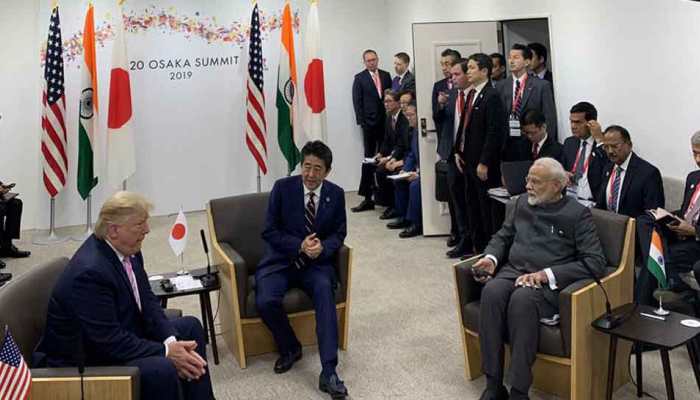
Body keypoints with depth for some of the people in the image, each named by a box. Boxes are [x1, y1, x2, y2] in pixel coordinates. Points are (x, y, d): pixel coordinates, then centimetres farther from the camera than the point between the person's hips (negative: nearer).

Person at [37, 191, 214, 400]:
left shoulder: (127, 249, -4)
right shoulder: (90, 271, -30)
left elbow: (147, 301, 2)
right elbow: (109, 341, -29)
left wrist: (172, 341, -13)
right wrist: (165, 352, -23)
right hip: (86, 362, -10)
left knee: (190, 327, 12)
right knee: (162, 369, -29)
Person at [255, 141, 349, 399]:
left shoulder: (336, 194, 1)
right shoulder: (283, 187, -6)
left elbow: (339, 234, 6)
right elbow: (269, 232, -5)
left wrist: (322, 248, -17)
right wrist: (300, 245, -20)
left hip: (316, 263, 1)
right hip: (280, 260, 0)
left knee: (325, 291, -32)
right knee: (265, 301, -28)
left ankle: (329, 372, -32)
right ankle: (290, 348, 4)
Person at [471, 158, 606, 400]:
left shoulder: (578, 214, 1)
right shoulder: (519, 204, 16)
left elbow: (595, 262, -7)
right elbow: (502, 237, 25)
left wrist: (546, 274, -17)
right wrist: (491, 258, 1)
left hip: (549, 283, -4)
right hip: (513, 271, 4)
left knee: (522, 298, -36)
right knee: (492, 291, -30)